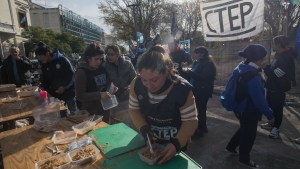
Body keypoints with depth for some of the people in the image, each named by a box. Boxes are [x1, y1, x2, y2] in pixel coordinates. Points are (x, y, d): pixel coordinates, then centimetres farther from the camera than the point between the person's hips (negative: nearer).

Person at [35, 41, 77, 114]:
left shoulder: (62, 60, -10)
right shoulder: (44, 65, 9)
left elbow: (72, 75, -12)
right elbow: (46, 81, 15)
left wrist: (64, 87, -22)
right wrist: (42, 87, -4)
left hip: (68, 94, -5)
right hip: (55, 96, 5)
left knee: (74, 114, 5)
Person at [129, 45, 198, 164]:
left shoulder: (182, 89, -31)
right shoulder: (136, 84, -21)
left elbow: (190, 121, -21)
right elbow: (134, 109, -5)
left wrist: (176, 144, -35)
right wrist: (143, 128, -21)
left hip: (176, 142, -3)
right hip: (150, 139, 4)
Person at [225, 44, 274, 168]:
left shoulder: (243, 68, -2)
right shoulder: (252, 77, -32)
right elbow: (259, 99, -29)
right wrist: (269, 114, -20)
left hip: (241, 108, 9)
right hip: (249, 110, -9)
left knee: (244, 129, 29)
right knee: (249, 134, 13)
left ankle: (231, 146, 45)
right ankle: (244, 158, 36)